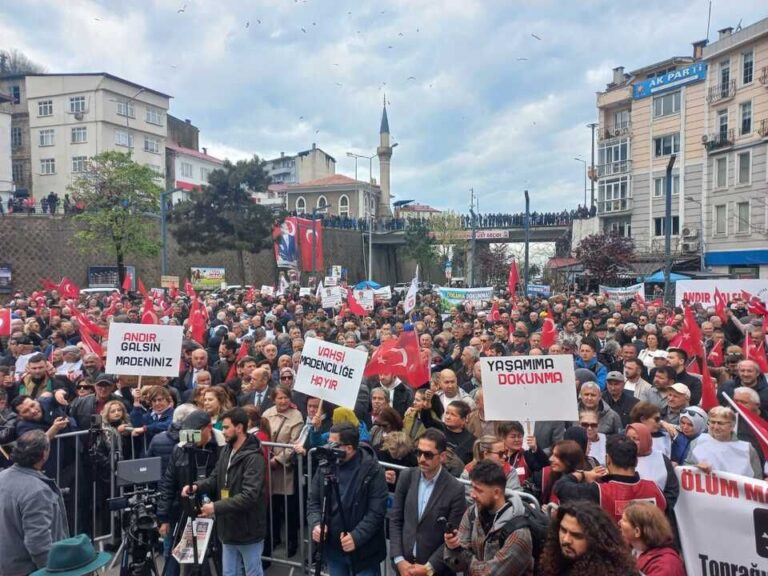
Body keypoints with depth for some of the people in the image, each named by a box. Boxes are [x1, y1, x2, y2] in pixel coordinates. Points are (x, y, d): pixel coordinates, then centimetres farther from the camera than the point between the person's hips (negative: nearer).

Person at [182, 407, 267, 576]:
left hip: (248, 530, -8)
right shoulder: (226, 451, 6)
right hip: (228, 528, 8)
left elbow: (249, 496, -28)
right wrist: (197, 486, -11)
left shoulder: (254, 457, -21)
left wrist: (216, 507, -29)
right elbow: (215, 479, 10)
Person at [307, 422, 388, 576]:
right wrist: (316, 524, -13)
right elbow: (313, 502, 5)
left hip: (363, 551, -4)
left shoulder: (373, 471, -16)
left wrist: (356, 537, -27)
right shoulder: (325, 466, -2)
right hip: (332, 548, 5)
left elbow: (376, 511, -18)